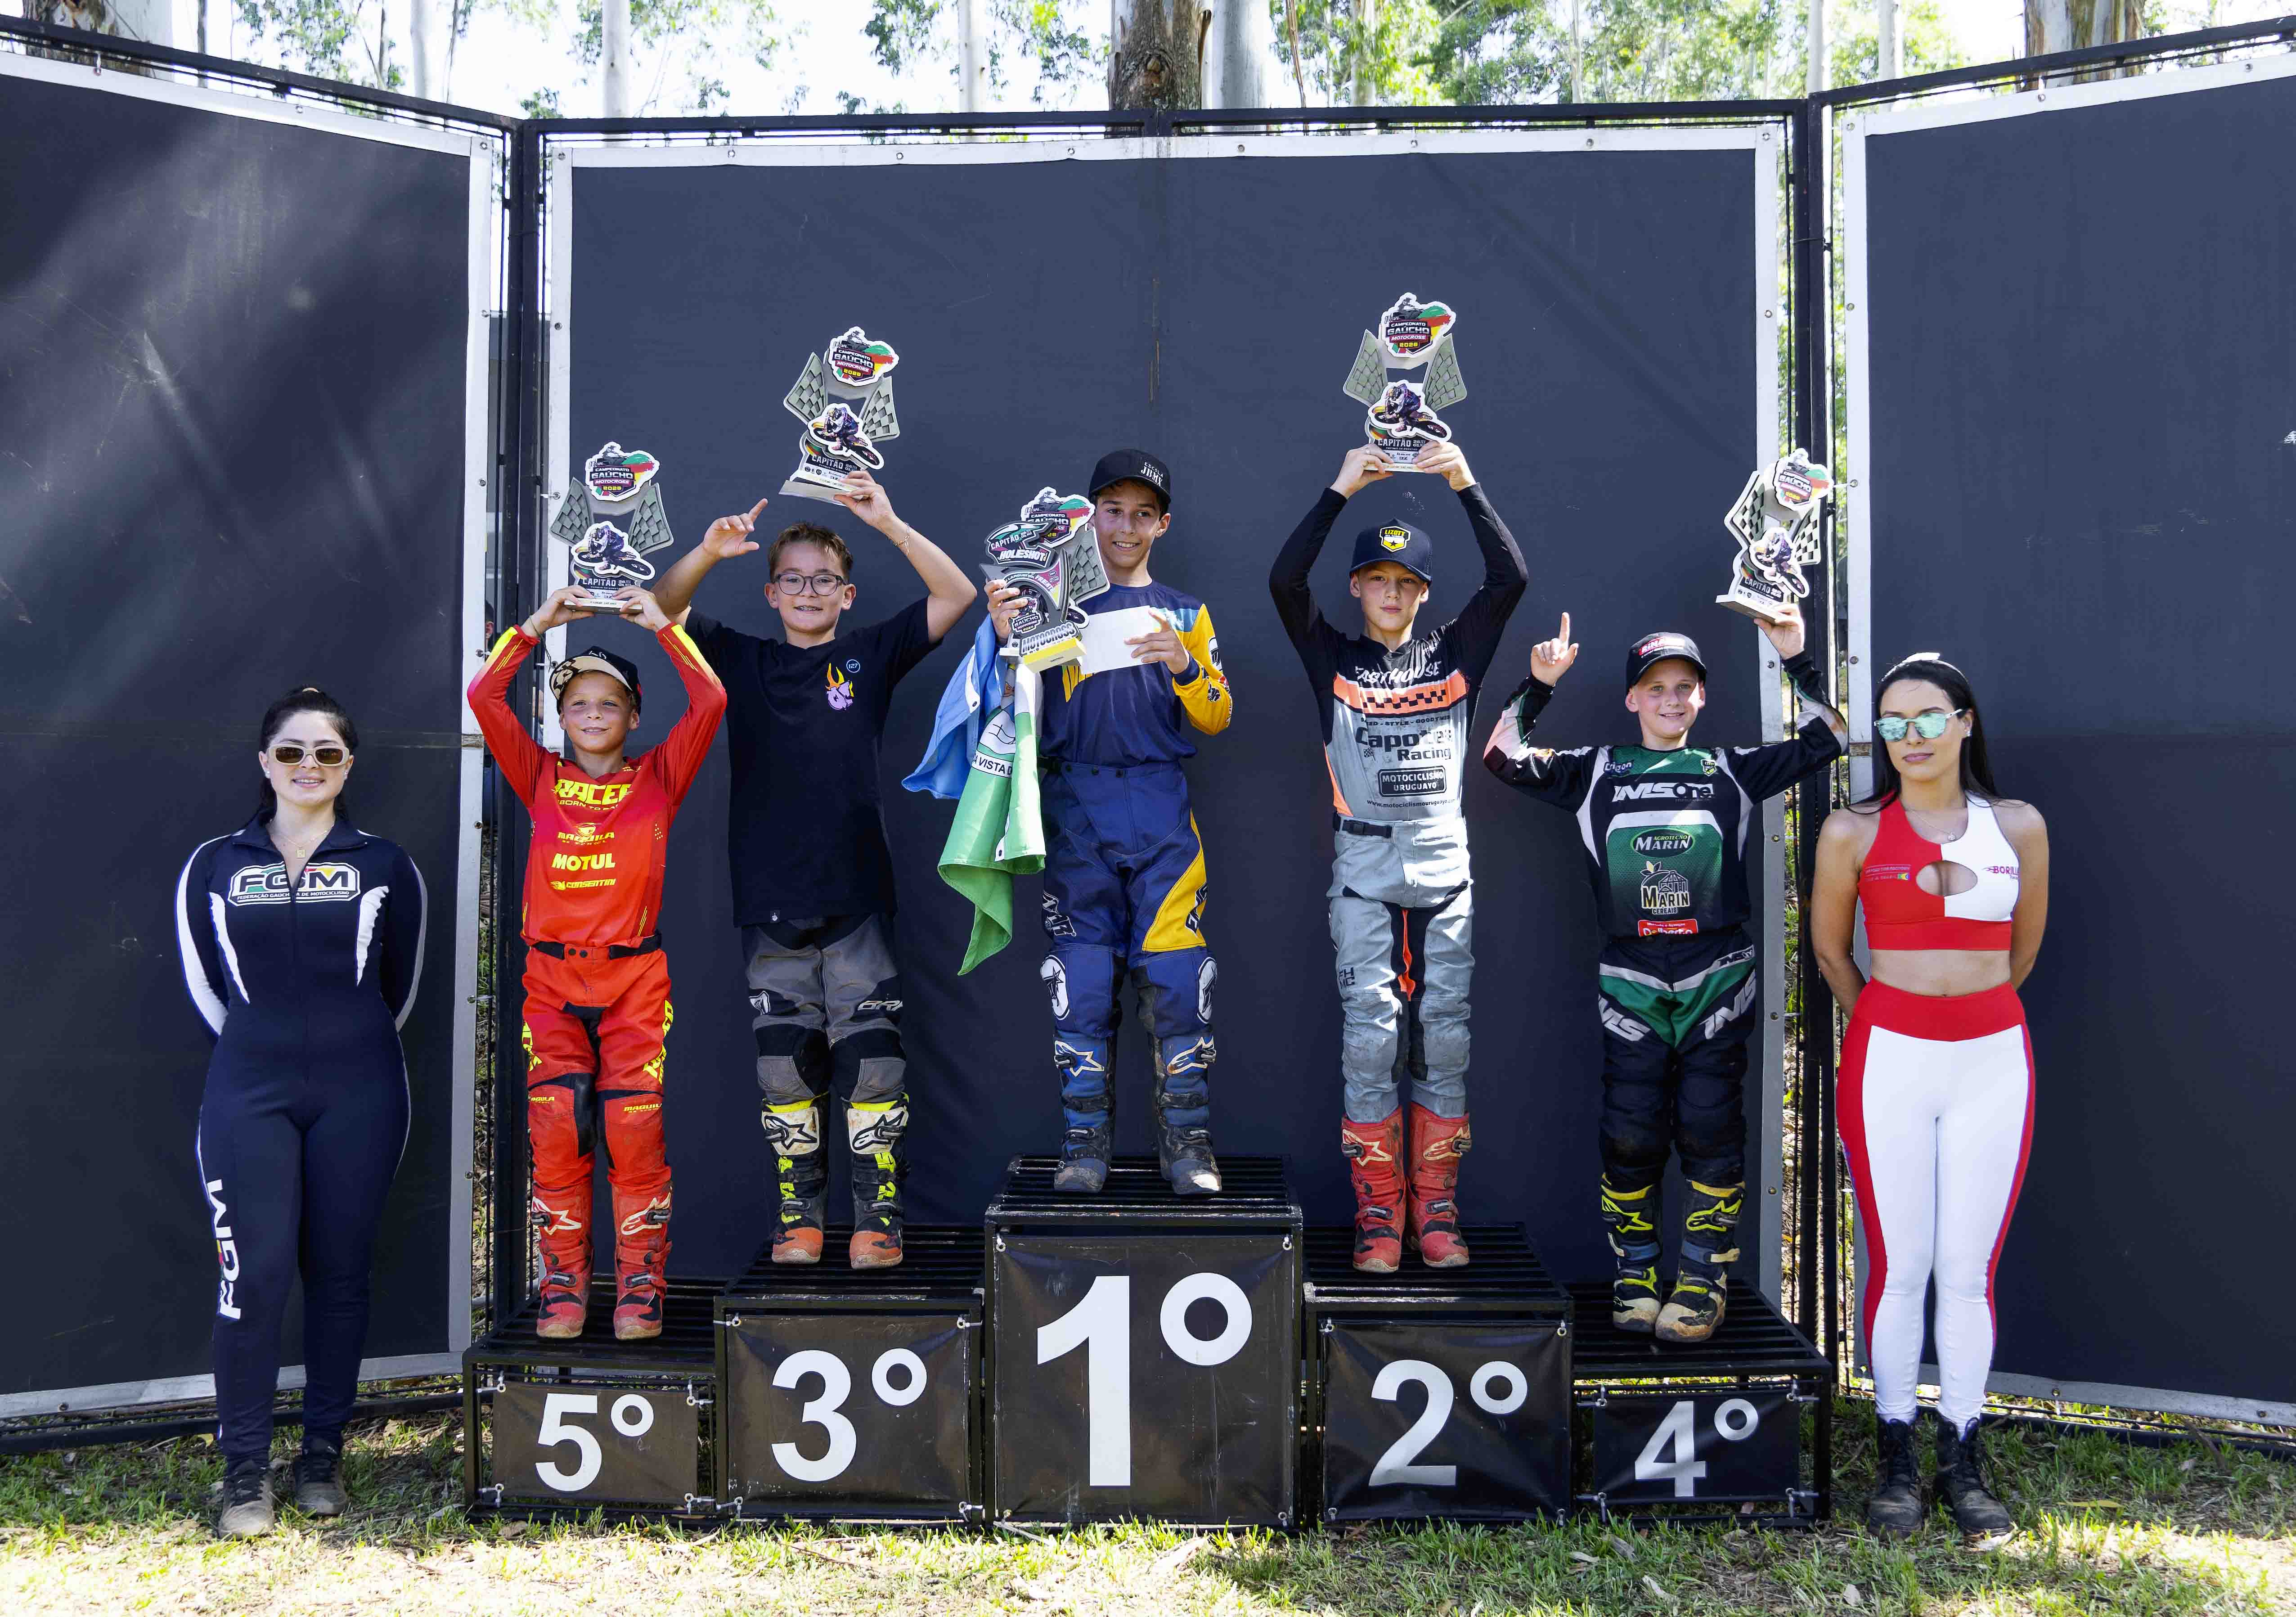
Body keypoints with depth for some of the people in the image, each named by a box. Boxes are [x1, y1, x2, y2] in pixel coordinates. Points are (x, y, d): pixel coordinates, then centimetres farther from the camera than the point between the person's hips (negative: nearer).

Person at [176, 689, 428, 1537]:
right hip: (249, 1093, 0)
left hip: (356, 1094, 0)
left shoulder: (386, 867, 6)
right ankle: (245, 1468, 3)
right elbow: (205, 986, 13)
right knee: (254, 1271, -8)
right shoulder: (214, 867, 7)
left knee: (339, 1271, 5)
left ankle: (323, 1453, 18)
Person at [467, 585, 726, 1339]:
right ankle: (563, 1287, 7)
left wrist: (663, 625, 0)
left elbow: (710, 702, -4)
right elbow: (484, 696, 3)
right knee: (555, 1135, -3)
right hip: (552, 978, 1)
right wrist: (538, 624, 3)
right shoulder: (543, 781, 10)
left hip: (635, 979, -1)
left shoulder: (656, 780, 7)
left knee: (636, 1135, -6)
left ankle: (640, 1288, 3)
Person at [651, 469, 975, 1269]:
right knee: (786, 1064, 6)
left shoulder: (870, 655, 7)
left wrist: (888, 523, -12)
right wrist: (710, 551, -13)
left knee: (870, 1060, -3)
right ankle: (799, 1215, 16)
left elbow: (956, 595, -1)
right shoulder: (742, 660, 11)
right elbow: (661, 612, 4)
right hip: (770, 903, 2)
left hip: (856, 899, -1)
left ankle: (878, 1215, 4)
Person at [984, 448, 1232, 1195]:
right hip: (1076, 808, 0)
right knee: (1082, 981, -2)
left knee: (1176, 976, -6)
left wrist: (1183, 666, -10)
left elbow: (1216, 718, 9)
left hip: (1161, 810, 1)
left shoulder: (1185, 613, 17)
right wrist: (1006, 640, -13)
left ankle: (1186, 1141, 1)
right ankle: (1087, 1140, 6)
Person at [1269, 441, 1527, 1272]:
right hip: (1363, 869, -1)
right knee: (1370, 1035, -5)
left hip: (1446, 868, 2)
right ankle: (1378, 1213, 3)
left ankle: (1436, 1212, 10)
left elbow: (1511, 578, -1)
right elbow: (1284, 580, -8)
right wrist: (1340, 491, -11)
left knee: (1446, 1038, 1)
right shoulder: (1334, 658, 6)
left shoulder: (1456, 654, 10)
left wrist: (1466, 485, -7)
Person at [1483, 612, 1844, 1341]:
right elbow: (1505, 759, 1)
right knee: (1629, 1134, 1)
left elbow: (1826, 740, 8)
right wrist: (1538, 684, -9)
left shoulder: (1731, 770, 11)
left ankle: (1704, 1282, 8)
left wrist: (1796, 658, -1)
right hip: (1630, 979, 0)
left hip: (1718, 977, 0)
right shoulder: (1597, 772, 10)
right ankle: (1635, 1278, 15)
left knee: (1710, 1129, -1)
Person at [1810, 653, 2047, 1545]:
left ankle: (1963, 1463, 13)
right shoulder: (1853, 830, 0)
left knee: (1969, 1270, 3)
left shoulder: (2019, 826, 5)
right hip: (1889, 1058, -1)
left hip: (1993, 1059, 1)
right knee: (1897, 1268, 0)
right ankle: (1897, 1461, 11)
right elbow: (1829, 946, 13)